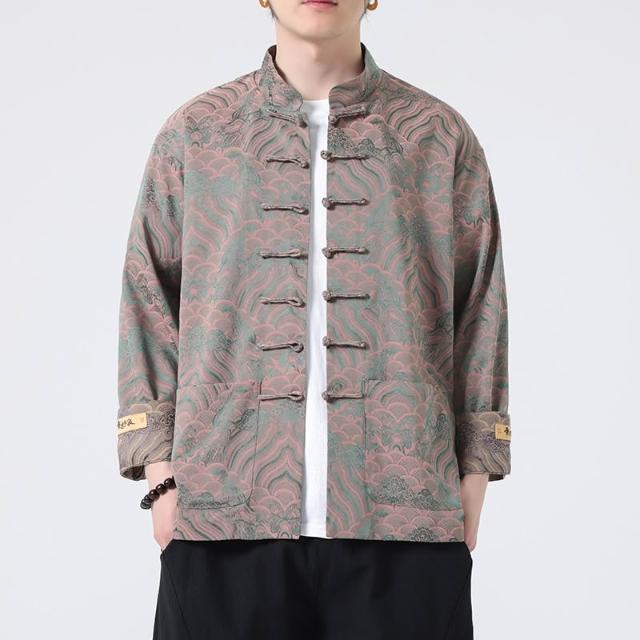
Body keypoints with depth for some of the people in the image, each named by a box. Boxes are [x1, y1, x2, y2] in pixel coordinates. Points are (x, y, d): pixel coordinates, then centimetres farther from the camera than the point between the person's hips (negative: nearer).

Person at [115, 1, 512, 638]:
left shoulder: (440, 136, 9)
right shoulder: (193, 133, 10)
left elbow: (479, 313, 9)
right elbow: (147, 307, 9)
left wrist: (472, 482, 4)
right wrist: (162, 477, 1)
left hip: (404, 514, 0)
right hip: (225, 511, 1)